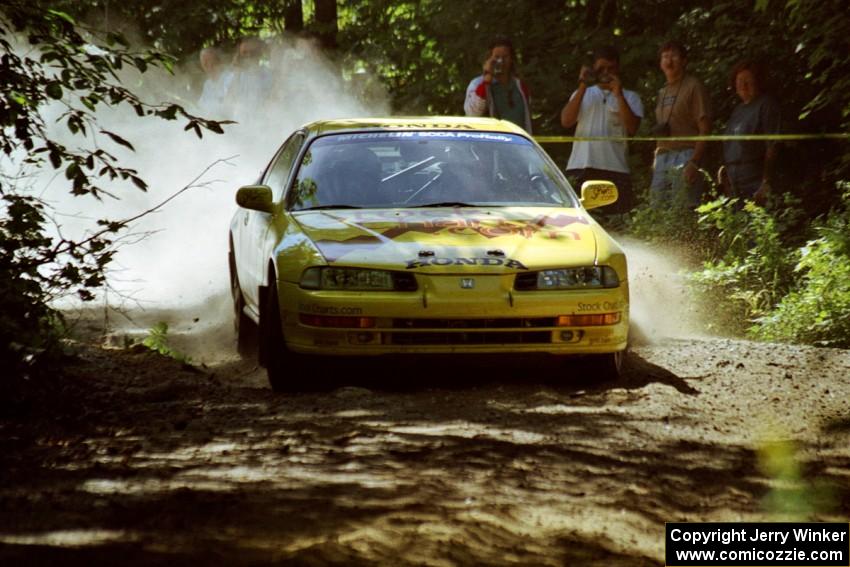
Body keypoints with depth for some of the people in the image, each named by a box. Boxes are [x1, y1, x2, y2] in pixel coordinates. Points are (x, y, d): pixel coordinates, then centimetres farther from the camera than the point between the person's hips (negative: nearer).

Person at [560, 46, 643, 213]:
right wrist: (582, 87, -2)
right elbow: (566, 121, 0)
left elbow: (632, 128, -5)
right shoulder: (583, 94, 17)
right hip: (582, 167, 1)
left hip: (615, 168, -1)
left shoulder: (629, 97, 12)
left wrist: (618, 94, -8)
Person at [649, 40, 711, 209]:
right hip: (662, 159, 8)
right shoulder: (663, 92, 22)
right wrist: (656, 160, 16)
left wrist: (694, 163, -18)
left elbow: (705, 129, -9)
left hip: (685, 157, -8)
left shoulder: (693, 87, -2)